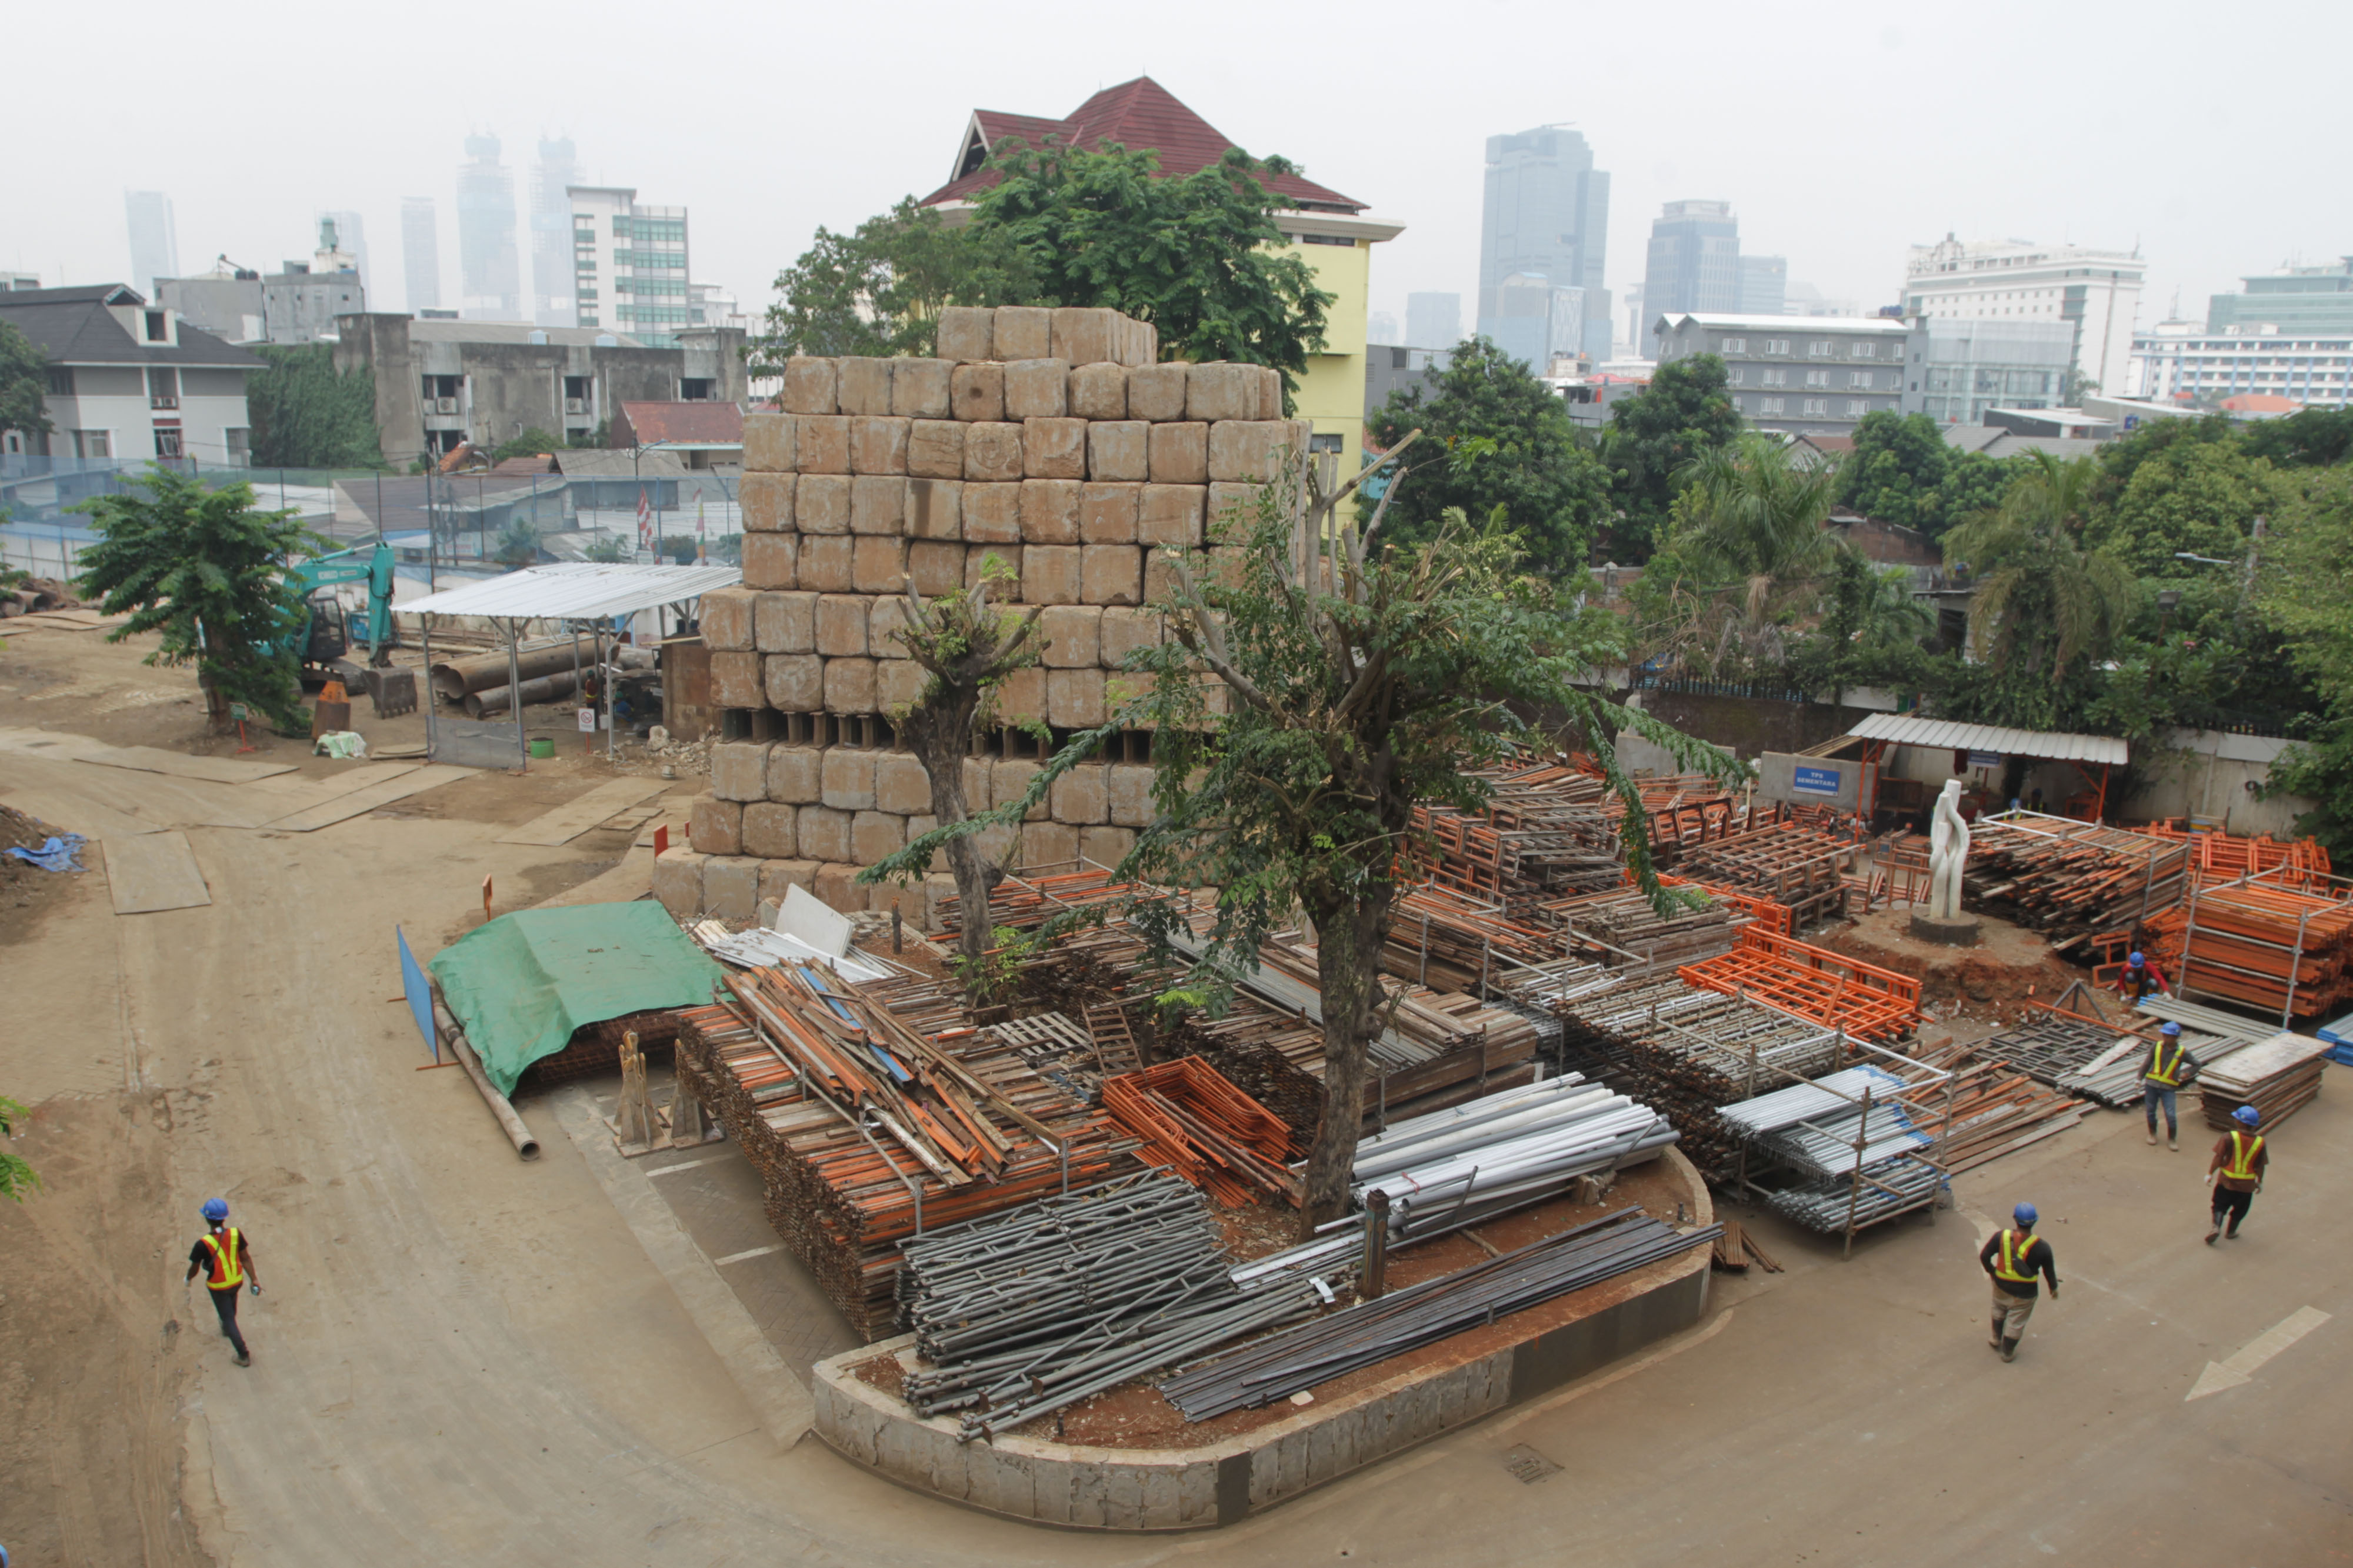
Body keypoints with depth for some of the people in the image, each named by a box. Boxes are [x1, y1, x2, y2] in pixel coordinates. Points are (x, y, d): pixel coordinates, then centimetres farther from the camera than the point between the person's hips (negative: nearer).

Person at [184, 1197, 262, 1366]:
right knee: (231, 1309, 32)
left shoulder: (203, 1244, -29)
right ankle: (227, 1329, 62)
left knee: (228, 1318, 10)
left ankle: (244, 1355, 12)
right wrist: (254, 1279, -2)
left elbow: (195, 1268, -13)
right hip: (237, 1281, 4)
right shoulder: (236, 1234, -18)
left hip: (218, 1287, -4)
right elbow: (246, 1258, -10)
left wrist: (188, 1279, 9)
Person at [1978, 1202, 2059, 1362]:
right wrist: (2054, 1288, 11)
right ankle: (2008, 1353, 38)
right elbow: (2049, 1271, -8)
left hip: (2001, 1287, 2)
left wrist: (1991, 1271, 9)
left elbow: (1984, 1256, -12)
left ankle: (1996, 1340, 50)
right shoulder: (2042, 1247, -23)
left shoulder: (2001, 1237, -21)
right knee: (2016, 1323, 19)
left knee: (1999, 1312, 31)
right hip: (2024, 1294, -2)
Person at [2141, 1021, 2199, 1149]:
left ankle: (2172, 1139, 14)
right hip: (2151, 1084, 2)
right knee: (2151, 1112, 11)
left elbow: (2196, 1064, 10)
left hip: (2168, 1088, -2)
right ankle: (2152, 1134, 33)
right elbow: (2148, 1063, 9)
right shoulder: (2156, 1046, -2)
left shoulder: (2182, 1052, -5)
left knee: (2170, 1115, -6)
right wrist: (2140, 1078, 12)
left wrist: (2187, 1073, -7)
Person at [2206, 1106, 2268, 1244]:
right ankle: (2231, 1231, 33)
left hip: (2227, 1181, -2)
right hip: (2246, 1185, 2)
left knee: (2220, 1205, 13)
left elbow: (2219, 1158, -15)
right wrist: (2260, 1181, 13)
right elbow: (2261, 1166, -2)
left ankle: (2216, 1226, -7)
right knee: (2239, 1209, 22)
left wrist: (2210, 1173, -4)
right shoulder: (2260, 1142, -8)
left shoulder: (2229, 1137, -17)